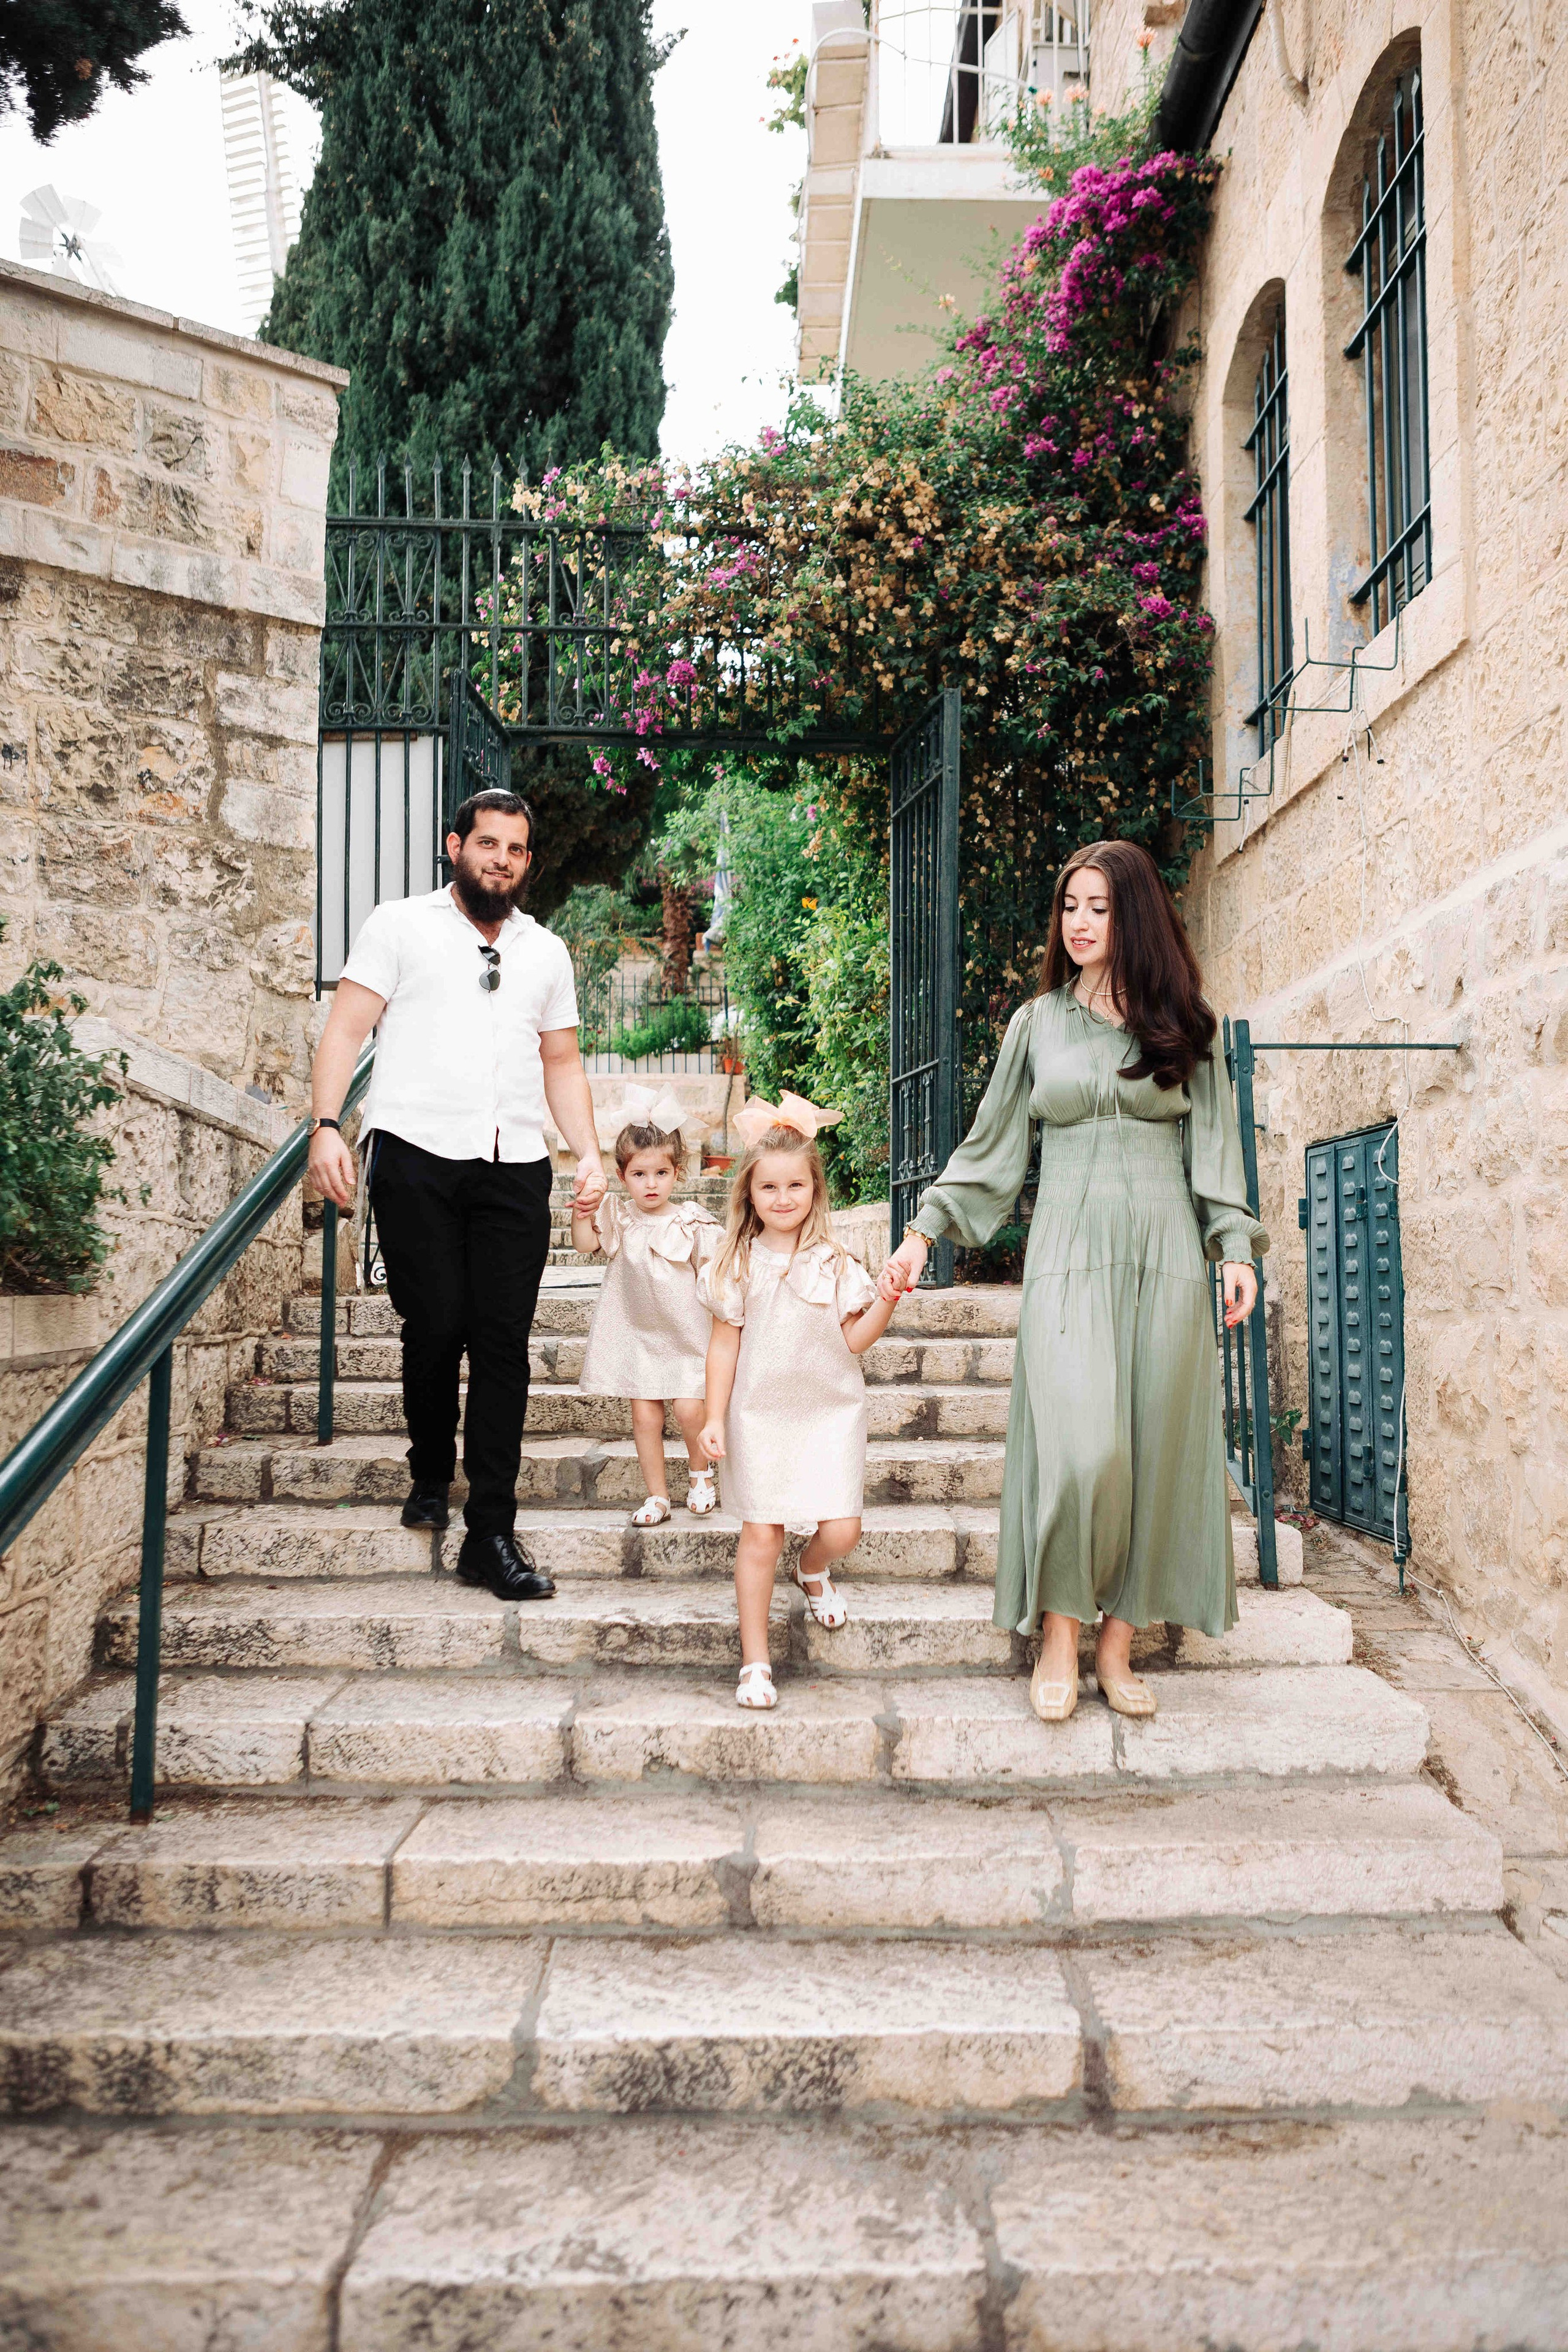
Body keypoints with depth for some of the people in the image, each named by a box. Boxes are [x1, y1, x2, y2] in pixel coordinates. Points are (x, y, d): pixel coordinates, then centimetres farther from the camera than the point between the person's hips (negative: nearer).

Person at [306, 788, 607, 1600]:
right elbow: (346, 1028, 2)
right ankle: (430, 1476, 24)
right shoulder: (400, 925, 9)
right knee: (435, 1326, -5)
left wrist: (589, 1152, 8)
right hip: (415, 1155, -2)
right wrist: (325, 1126, -12)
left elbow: (562, 1063, 22)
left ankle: (492, 1534, 0)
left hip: (515, 1168, 3)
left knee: (503, 1341, -4)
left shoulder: (546, 951, 20)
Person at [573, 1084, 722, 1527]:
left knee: (689, 1409, -10)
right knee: (645, 1415, 2)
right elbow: (584, 1244, -16)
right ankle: (657, 1496, 16)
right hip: (636, 1331, 2)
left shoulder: (691, 1221, -5)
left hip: (685, 1330, -2)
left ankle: (701, 1470, 20)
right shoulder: (619, 1217, -1)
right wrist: (582, 1216, -31)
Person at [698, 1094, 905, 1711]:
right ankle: (755, 1660, 11)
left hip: (828, 1411, 1)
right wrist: (715, 1418, -2)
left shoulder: (834, 1263, -1)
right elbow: (724, 1344, 2)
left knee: (842, 1530, -5)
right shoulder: (736, 1265, -1)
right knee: (761, 1535, -1)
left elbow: (853, 1341, 0)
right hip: (759, 1414, -1)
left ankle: (812, 1569, 34)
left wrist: (888, 1299, -13)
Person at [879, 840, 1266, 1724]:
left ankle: (1119, 1643, 12)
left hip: (1165, 1253, 1)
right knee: (1078, 1446, -13)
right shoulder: (1037, 1022, 11)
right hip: (1069, 1253, -1)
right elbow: (991, 1146, 15)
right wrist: (926, 1230, 10)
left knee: (1153, 1449, 0)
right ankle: (1059, 1637, 3)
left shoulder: (1183, 1023, 10)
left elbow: (1214, 1145, 9)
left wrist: (1236, 1247, -2)